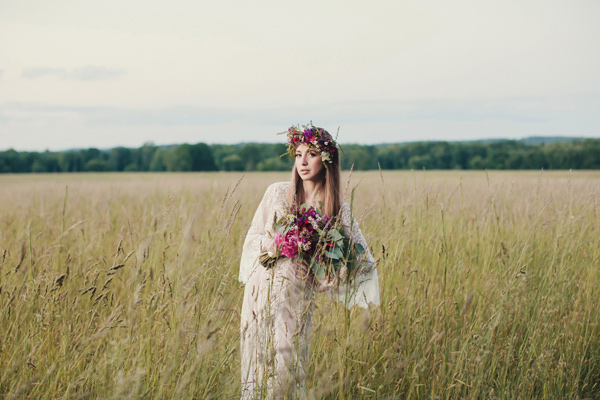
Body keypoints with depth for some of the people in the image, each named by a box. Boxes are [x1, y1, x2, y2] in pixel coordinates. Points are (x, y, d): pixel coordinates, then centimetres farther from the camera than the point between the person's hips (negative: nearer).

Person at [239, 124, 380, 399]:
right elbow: (252, 236, 9)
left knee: (286, 368, -1)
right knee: (257, 363, 5)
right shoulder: (277, 193, 2)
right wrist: (267, 243, -12)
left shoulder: (337, 210, -1)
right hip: (261, 290, 2)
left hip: (296, 298, -1)